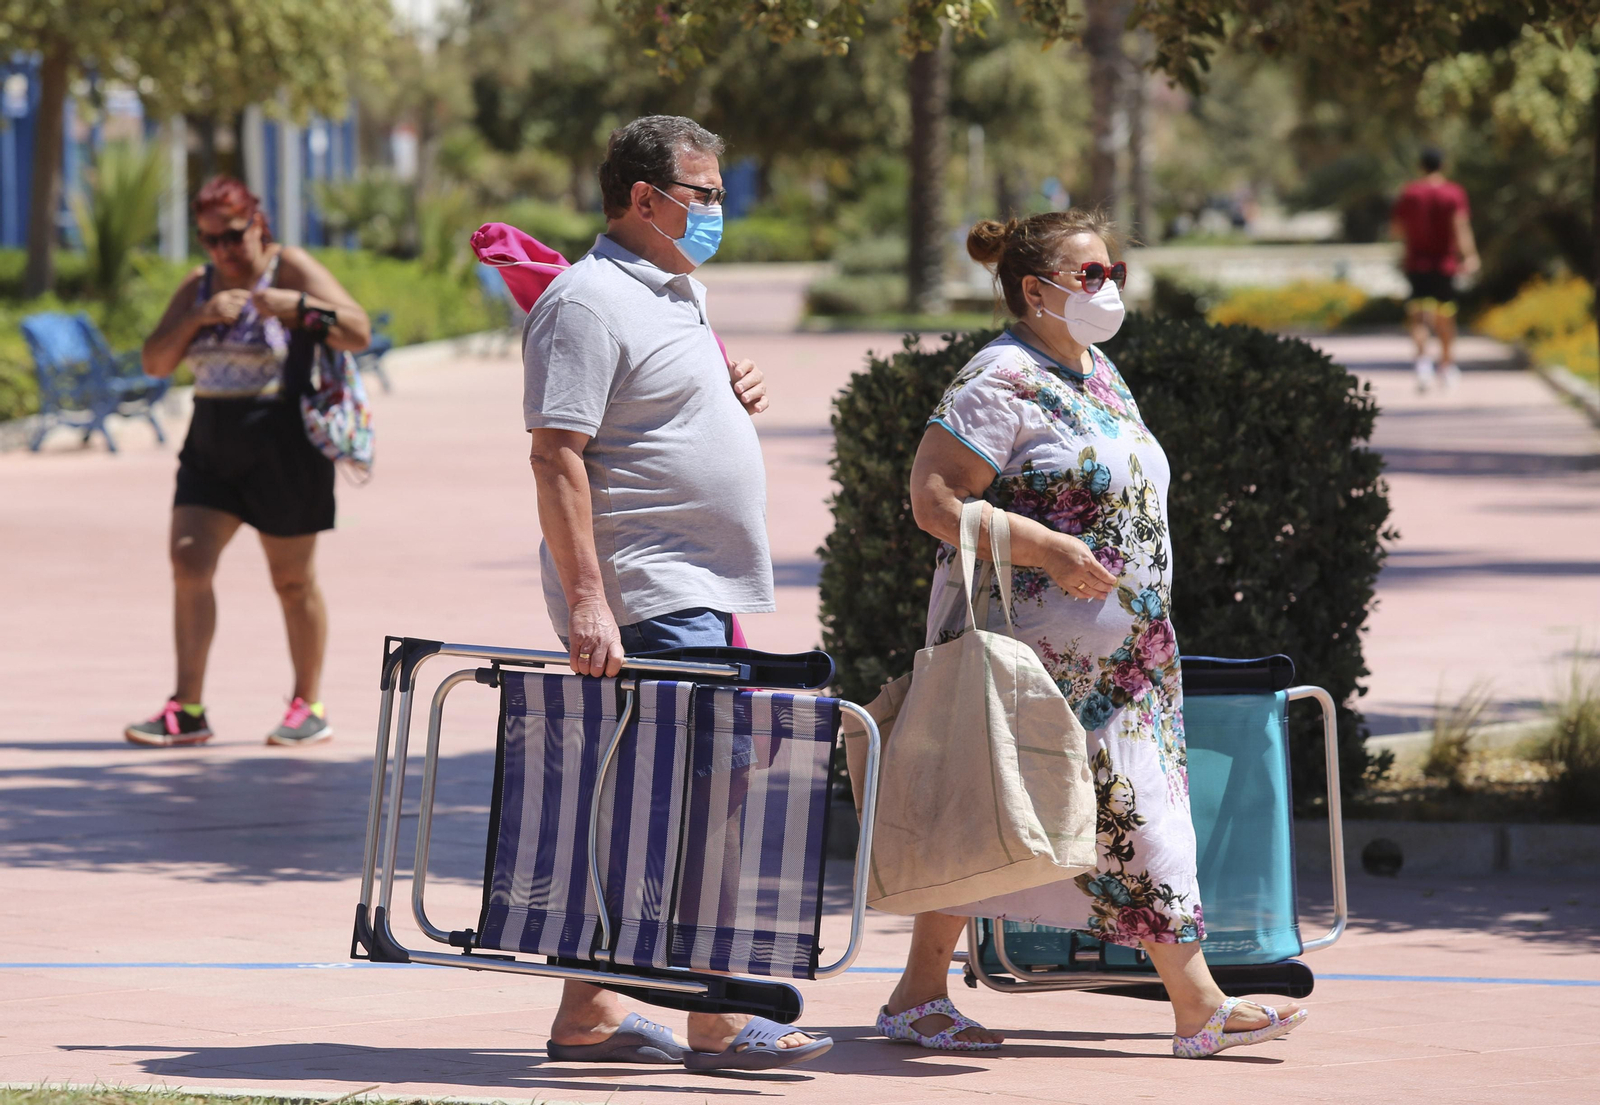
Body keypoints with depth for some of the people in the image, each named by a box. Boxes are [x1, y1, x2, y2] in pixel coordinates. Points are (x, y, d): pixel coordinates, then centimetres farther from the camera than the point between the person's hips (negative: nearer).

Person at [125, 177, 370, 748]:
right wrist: (199, 317, -11)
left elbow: (359, 333, -15)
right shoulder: (198, 285, 12)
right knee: (188, 562, -6)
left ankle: (309, 706, 14)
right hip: (211, 445, 5)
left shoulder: (292, 270, -5)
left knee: (293, 579, 2)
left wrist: (297, 306, -29)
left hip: (281, 446, -5)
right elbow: (155, 362, 5)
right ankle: (187, 710, -5)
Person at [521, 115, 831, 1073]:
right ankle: (717, 1021, -9)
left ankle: (589, 1013, 14)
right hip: (648, 598, -10)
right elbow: (557, 456, -19)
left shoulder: (679, 292, 18)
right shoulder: (589, 301, -13)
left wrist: (735, 398, 11)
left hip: (698, 595, 10)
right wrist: (586, 599, -26)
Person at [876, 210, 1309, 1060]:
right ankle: (919, 993, 8)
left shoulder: (1098, 374, 16)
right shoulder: (1002, 382, -13)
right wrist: (1045, 549, -25)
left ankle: (1198, 1006, 3)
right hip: (1031, 647, -9)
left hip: (1122, 655, 9)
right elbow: (933, 498, -19)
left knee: (1138, 812, 5)